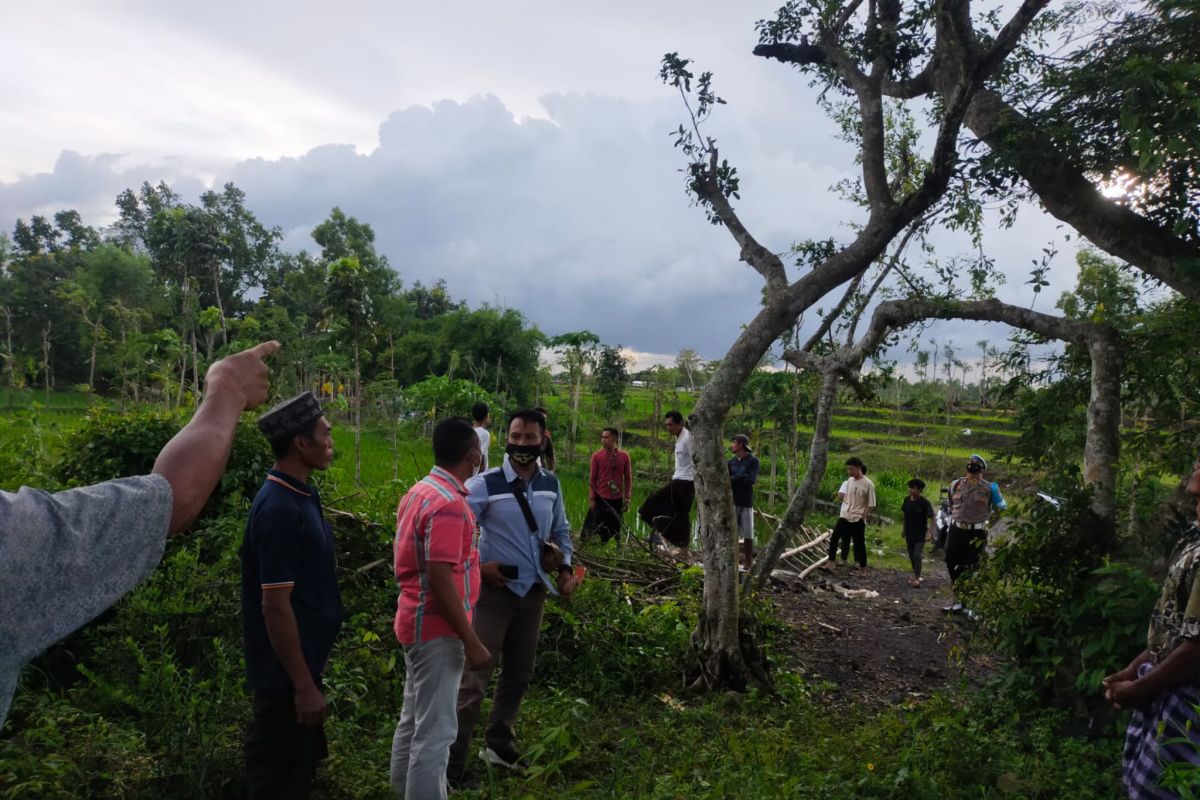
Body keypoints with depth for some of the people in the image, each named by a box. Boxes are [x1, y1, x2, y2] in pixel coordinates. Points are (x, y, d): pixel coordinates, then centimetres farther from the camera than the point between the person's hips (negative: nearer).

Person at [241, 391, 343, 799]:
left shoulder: (299, 495, 4)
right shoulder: (280, 509, -25)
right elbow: (275, 606, -25)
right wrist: (303, 685, -20)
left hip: (303, 659, 9)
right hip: (286, 671, -9)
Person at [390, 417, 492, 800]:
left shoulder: (421, 491, 8)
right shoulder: (449, 504, -23)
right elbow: (440, 580, -25)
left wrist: (476, 567, 25)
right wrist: (471, 642, -21)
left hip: (419, 622, 10)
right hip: (437, 628, -10)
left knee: (414, 719, 21)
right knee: (436, 729, 0)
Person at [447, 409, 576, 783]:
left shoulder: (551, 485, 3)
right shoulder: (485, 484, -14)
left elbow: (560, 531, 16)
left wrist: (565, 568, 3)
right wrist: (477, 566, -15)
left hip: (533, 593, 6)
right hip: (494, 591, -5)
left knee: (518, 675, 17)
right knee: (474, 678, -4)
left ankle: (498, 745, 37)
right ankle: (452, 764, 9)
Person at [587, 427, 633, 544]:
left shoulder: (624, 456, 1)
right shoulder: (596, 456, -3)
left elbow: (628, 478, 6)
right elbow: (592, 478, 0)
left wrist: (627, 498, 3)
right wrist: (591, 498, -3)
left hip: (617, 499, 2)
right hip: (601, 498, -2)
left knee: (616, 528, 9)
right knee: (600, 528, 0)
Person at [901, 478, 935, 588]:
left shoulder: (925, 502, -15)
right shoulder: (907, 500, -1)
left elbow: (931, 518, -14)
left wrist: (930, 532, -24)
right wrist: (904, 531, 15)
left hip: (920, 534, -6)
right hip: (909, 533, 6)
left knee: (917, 555, -14)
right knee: (911, 556, 14)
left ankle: (916, 578, -7)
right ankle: (916, 575, 30)